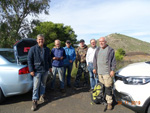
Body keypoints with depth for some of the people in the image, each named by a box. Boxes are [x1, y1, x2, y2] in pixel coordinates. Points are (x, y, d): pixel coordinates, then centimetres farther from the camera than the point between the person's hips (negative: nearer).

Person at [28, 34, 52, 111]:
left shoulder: (47, 49, 7)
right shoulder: (33, 49, -6)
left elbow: (49, 59, 17)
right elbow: (29, 60, -8)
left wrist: (50, 67, 15)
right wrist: (31, 70, -12)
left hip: (45, 70, 4)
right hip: (37, 71, -4)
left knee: (43, 84, 16)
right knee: (36, 86, -3)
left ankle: (42, 95, 34)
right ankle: (34, 101, 8)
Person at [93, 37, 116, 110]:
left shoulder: (110, 50, -4)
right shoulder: (98, 49, 12)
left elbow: (113, 61, -6)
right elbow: (95, 59, 16)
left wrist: (112, 70, -11)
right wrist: (95, 68, 13)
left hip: (107, 72, -5)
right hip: (99, 72, 5)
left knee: (108, 87, -3)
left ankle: (109, 102, 7)